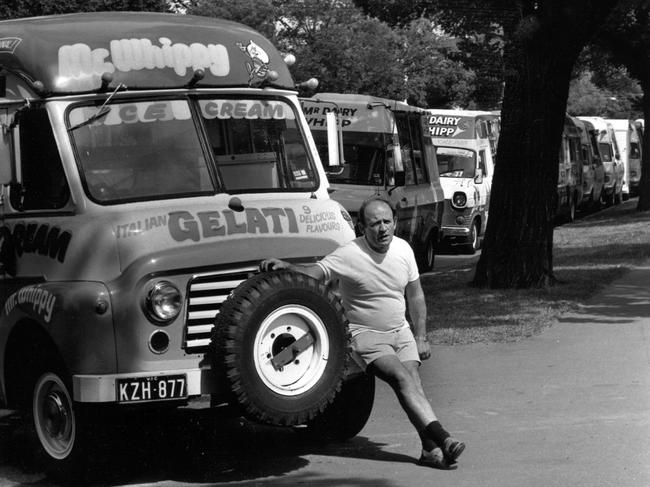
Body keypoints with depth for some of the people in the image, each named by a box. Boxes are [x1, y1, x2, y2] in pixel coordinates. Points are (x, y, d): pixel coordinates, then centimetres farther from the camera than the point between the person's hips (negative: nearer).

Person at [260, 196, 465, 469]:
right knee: (403, 379, -24)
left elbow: (415, 295, 12)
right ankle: (442, 439, -32)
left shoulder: (403, 249, 2)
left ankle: (431, 449, -20)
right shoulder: (350, 255, -15)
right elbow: (315, 272, -20)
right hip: (366, 334, -5)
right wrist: (285, 267, -39)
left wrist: (421, 337, 11)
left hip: (400, 331, 5)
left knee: (413, 382, -16)